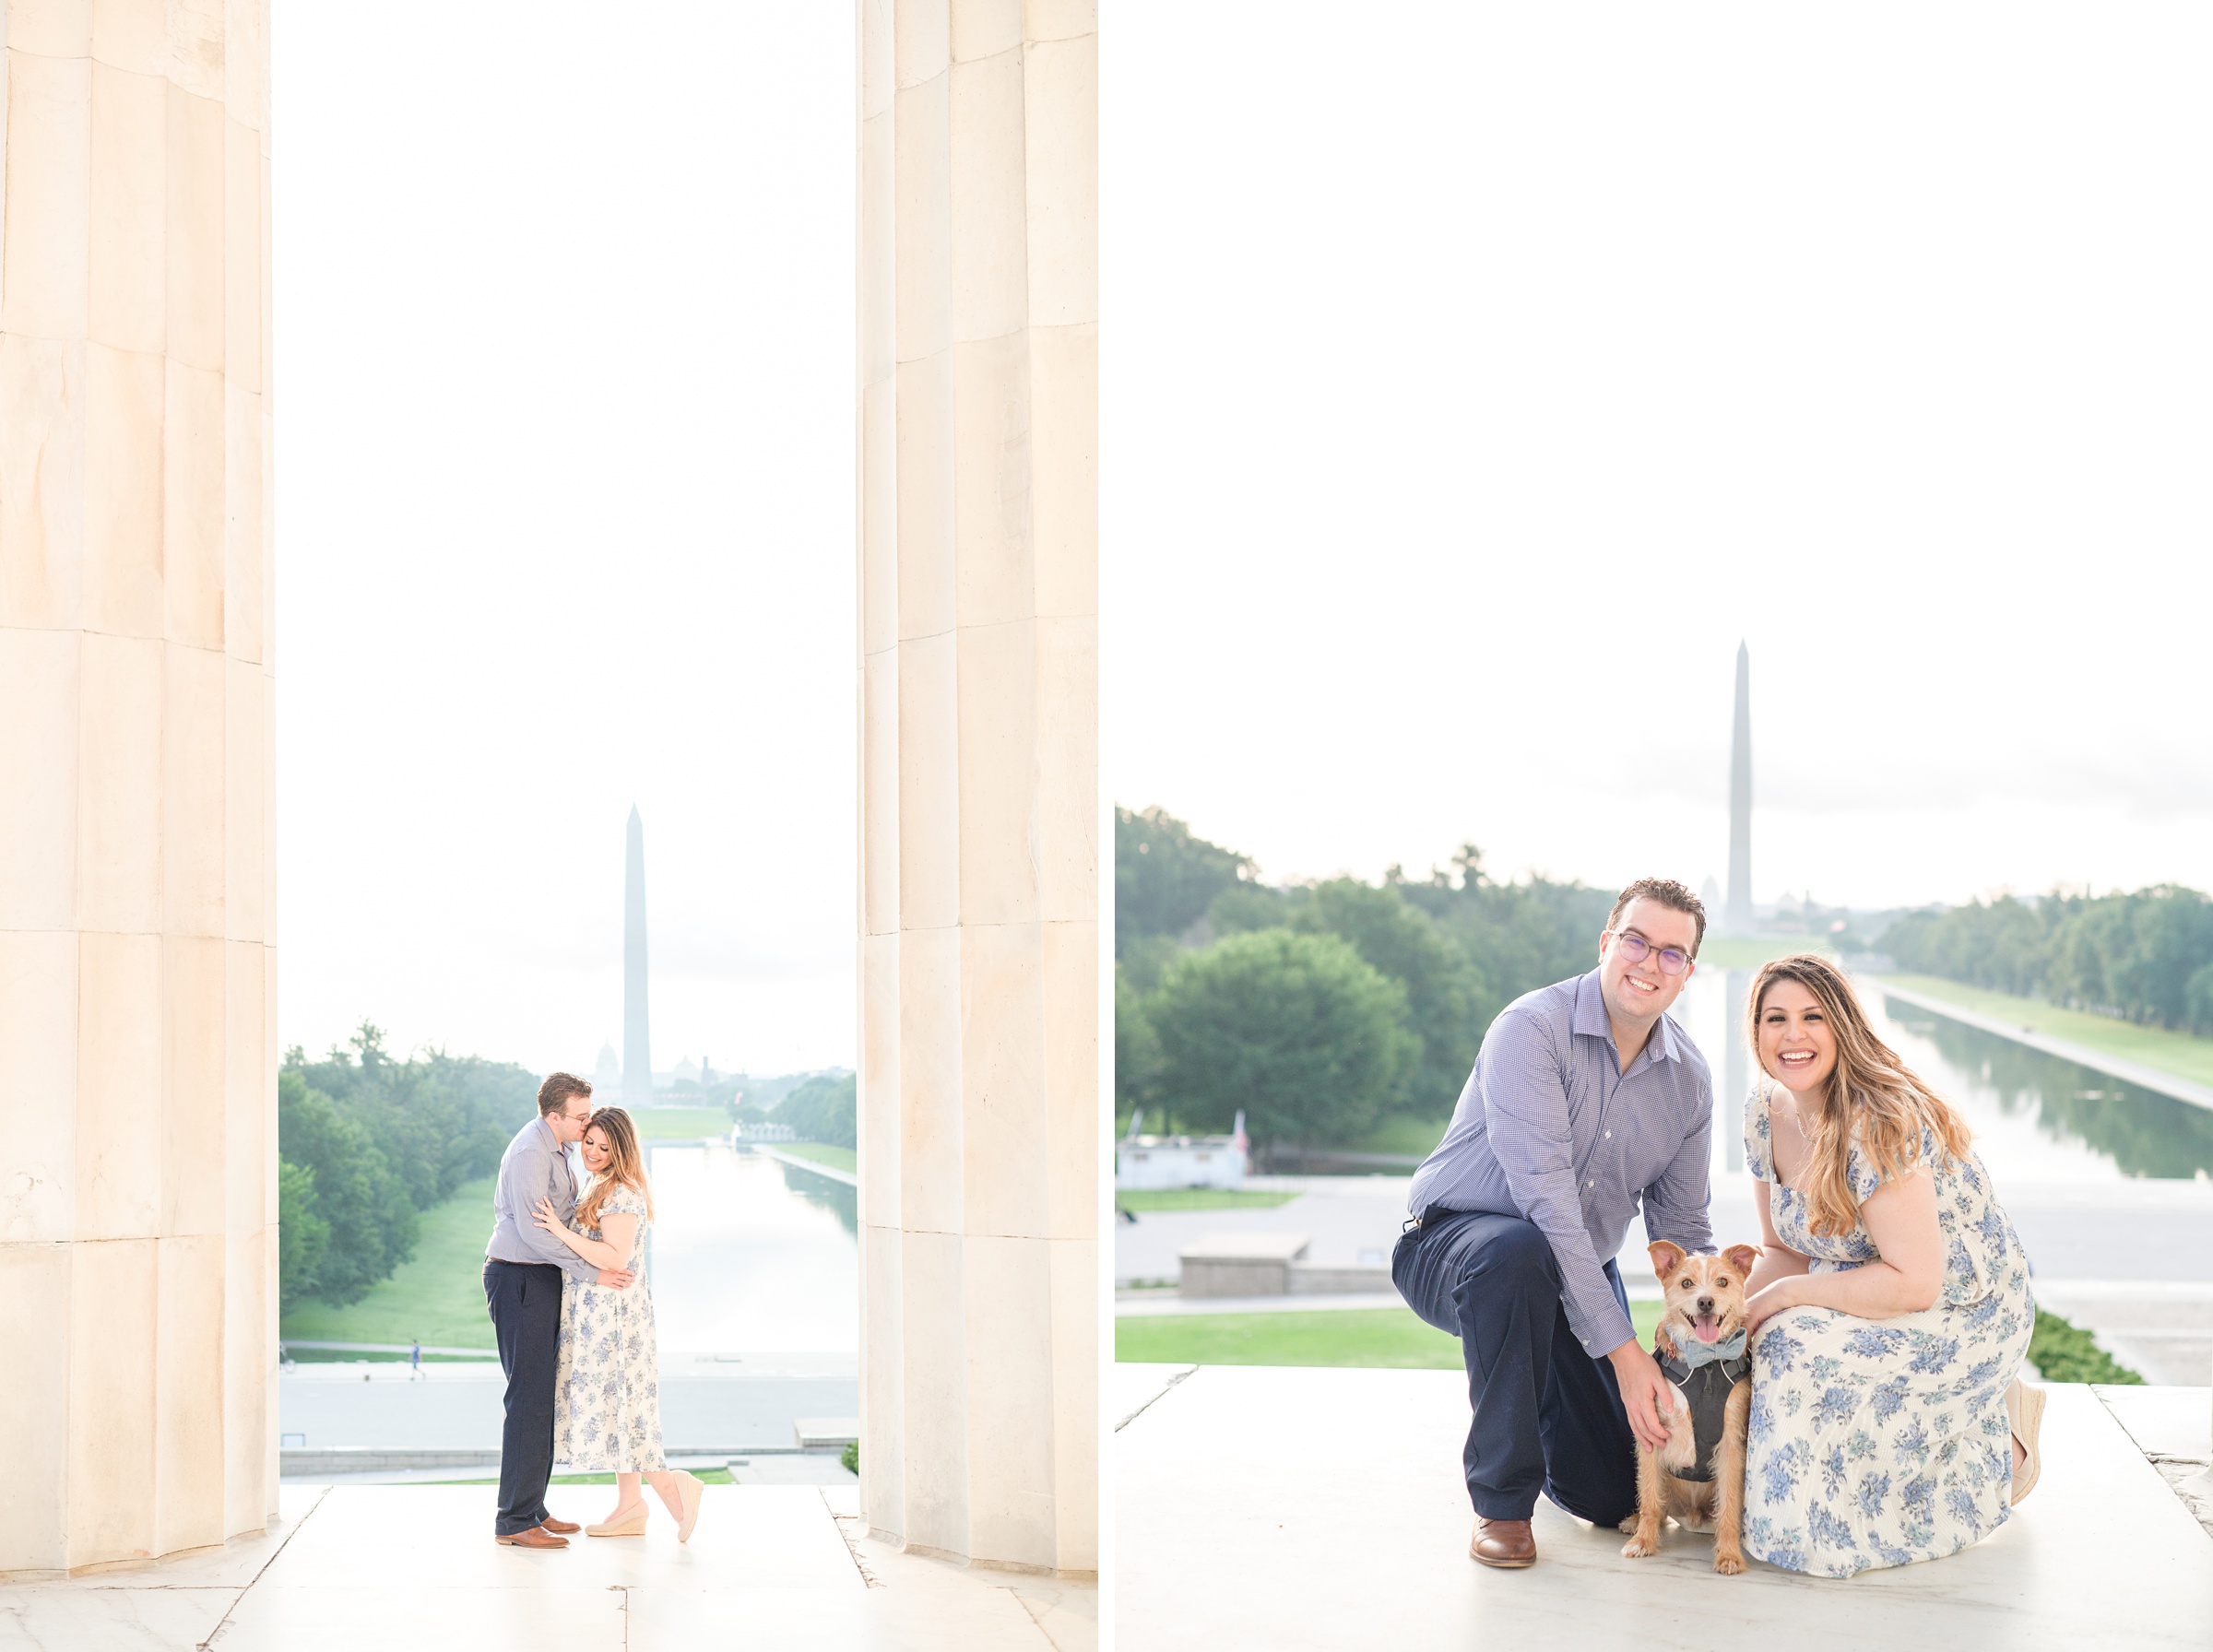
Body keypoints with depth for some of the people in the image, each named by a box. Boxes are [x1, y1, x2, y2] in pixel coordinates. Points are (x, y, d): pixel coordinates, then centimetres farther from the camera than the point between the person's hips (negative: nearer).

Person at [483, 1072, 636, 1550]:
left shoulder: (554, 1149, 15)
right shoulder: (529, 1153, -17)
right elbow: (534, 1231, -23)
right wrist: (592, 1273, -21)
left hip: (542, 1279, 10)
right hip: (519, 1279, -10)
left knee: (542, 1398, 13)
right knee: (529, 1399, -10)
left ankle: (532, 1509, 20)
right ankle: (514, 1521, -7)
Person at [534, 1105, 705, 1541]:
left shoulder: (622, 1193, -17)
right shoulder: (601, 1189, 15)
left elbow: (616, 1257, -25)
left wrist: (561, 1231, -25)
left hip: (612, 1311, -10)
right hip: (598, 1312, 10)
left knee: (609, 1403, -9)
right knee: (612, 1405, 11)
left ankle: (672, 1484, -5)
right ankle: (629, 1507, 14)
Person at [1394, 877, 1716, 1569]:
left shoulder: (1688, 1079, -1)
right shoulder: (1533, 1029, -22)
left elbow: (1683, 1231, 8)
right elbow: (1545, 1200, -29)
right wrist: (1621, 1348, -32)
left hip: (1578, 1270, 6)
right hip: (1451, 1242, -5)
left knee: (1617, 1497, -2)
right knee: (1517, 1252, -42)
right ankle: (1501, 1500, -23)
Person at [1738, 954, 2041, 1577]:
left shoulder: (1878, 1124, -28)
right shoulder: (1766, 1113, -3)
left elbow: (1913, 1284, -30)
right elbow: (1786, 1250, 6)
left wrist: (1781, 1298, -24)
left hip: (1964, 1309, -8)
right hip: (1865, 1301, 8)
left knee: (1801, 1361, -29)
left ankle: (2001, 1427, -3)